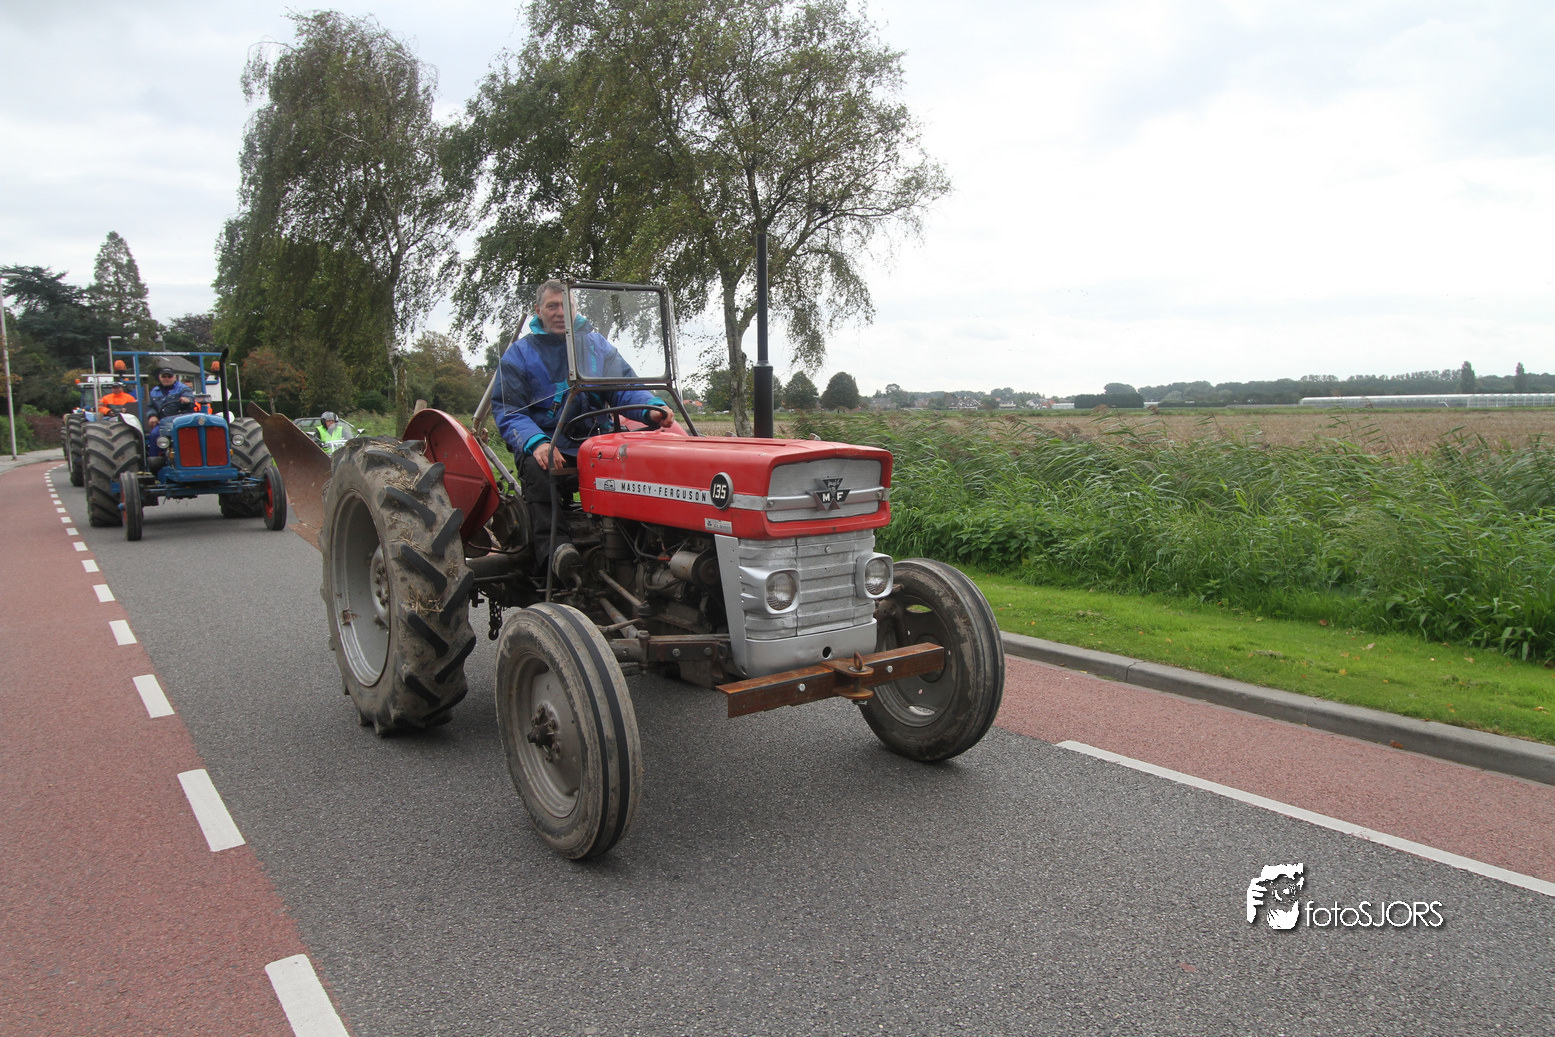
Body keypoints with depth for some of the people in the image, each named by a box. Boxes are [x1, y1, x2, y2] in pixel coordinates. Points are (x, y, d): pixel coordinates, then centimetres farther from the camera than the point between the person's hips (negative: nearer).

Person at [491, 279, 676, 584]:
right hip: (545, 442, -2)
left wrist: (651, 409, -16)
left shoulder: (596, 344, 18)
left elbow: (625, 387, 8)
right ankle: (554, 547, -43)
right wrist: (536, 443, -22)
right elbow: (507, 411, -1)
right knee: (539, 471, -37)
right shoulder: (519, 353, 10)